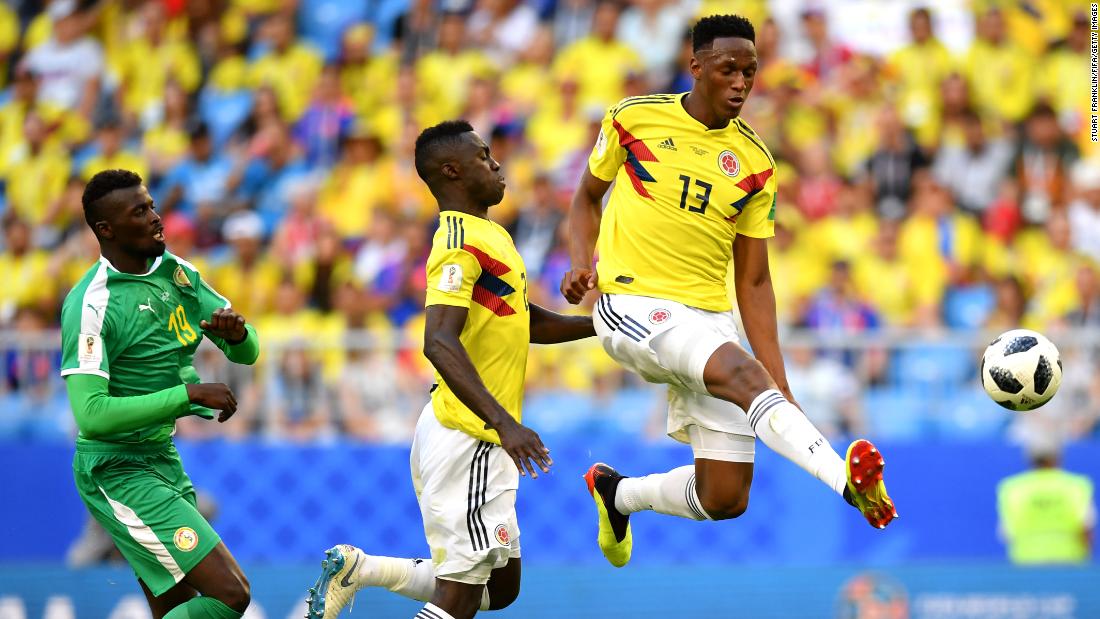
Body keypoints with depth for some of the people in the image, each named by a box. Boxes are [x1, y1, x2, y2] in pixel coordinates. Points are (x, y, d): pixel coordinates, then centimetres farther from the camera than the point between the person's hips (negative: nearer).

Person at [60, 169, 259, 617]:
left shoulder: (176, 272, 6)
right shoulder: (91, 306, -19)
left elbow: (246, 353, 10)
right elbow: (91, 413, -28)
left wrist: (236, 332, -14)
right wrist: (188, 394, -28)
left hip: (163, 462, 9)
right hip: (118, 473, -9)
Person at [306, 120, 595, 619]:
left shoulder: (485, 235, 17)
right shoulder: (461, 243, -15)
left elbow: (526, 323, 30)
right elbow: (439, 342, -29)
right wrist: (503, 421, -37)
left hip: (481, 438, 10)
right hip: (468, 440, -10)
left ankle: (358, 568, 16)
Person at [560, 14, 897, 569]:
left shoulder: (755, 164, 8)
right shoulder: (634, 118, 1)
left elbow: (753, 283, 9)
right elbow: (587, 197, 16)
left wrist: (780, 387, 2)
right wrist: (581, 263, -4)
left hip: (708, 314, 4)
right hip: (633, 301, -4)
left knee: (725, 499, -1)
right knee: (737, 370, -33)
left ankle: (618, 493, 29)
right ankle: (847, 476, -53)